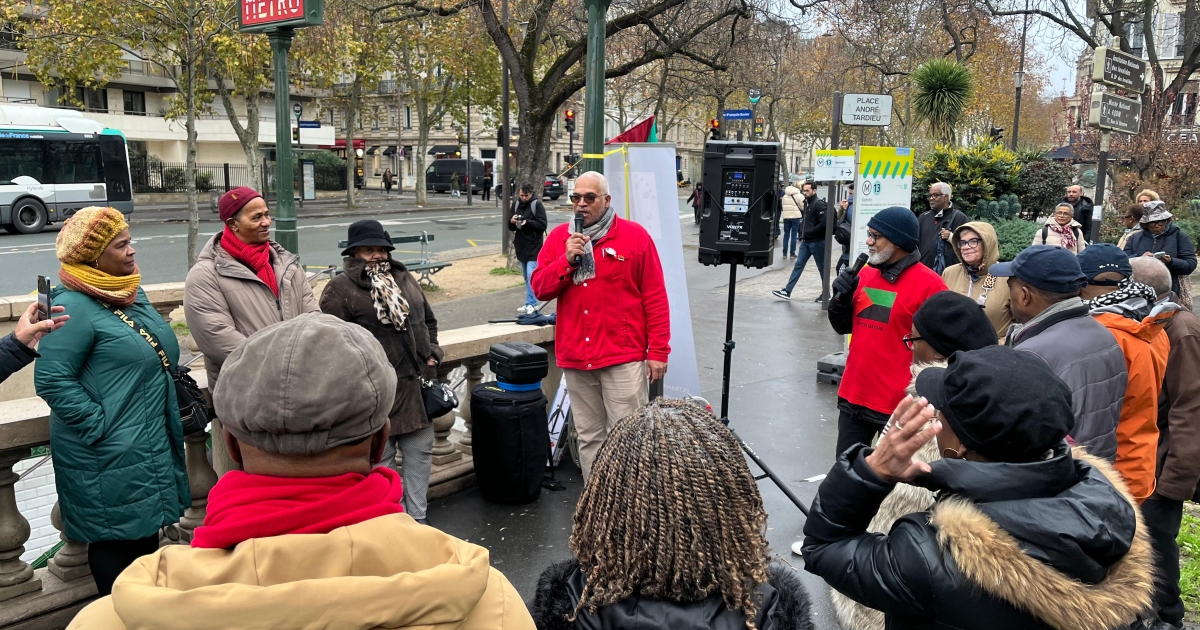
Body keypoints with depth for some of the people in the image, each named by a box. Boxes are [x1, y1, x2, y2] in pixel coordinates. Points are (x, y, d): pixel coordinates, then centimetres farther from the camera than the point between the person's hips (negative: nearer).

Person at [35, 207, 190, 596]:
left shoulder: (132, 294, 9)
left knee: (147, 536, 19)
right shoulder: (74, 307, -17)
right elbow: (51, 380, -21)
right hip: (109, 457, -8)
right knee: (118, 544, 5)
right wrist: (101, 426, -19)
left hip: (151, 447, 9)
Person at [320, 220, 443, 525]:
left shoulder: (404, 279, 14)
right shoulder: (339, 290, -8)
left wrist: (432, 352, 9)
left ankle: (417, 519, 26)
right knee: (381, 458, 4)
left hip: (416, 386, 7)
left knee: (420, 450, 12)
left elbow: (428, 320, 23)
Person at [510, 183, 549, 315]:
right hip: (521, 246, 7)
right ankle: (532, 303, 21)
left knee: (531, 276, -13)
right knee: (526, 277, 12)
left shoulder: (537, 205, -8)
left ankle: (531, 303, -8)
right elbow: (511, 228, 14)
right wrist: (512, 222, -9)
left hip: (534, 247, -7)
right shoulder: (516, 204, 9)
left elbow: (543, 225, -13)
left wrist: (527, 222, -24)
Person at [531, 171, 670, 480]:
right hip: (575, 358, 4)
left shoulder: (635, 236, -2)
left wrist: (658, 351, -6)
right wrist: (567, 259, -11)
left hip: (623, 357, -4)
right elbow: (539, 289, 4)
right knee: (589, 437, 13)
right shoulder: (559, 237, 9)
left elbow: (655, 298, -3)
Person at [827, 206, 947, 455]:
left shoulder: (929, 284, -13)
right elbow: (844, 327, 14)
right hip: (853, 397, 6)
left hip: (899, 405, -6)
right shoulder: (865, 273, 6)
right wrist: (841, 297, -5)